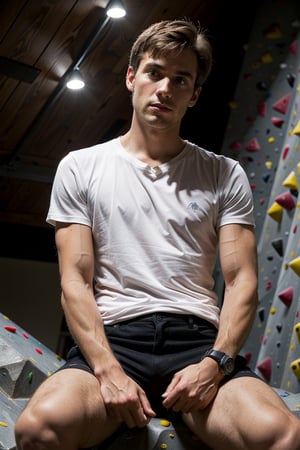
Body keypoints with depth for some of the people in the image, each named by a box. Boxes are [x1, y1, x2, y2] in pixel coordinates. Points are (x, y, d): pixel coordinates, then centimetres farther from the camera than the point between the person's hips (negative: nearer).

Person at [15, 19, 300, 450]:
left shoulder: (225, 175, 13)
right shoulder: (81, 167, 11)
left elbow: (241, 279, 6)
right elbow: (75, 281, 3)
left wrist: (215, 363, -12)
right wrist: (108, 369, -13)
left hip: (199, 338, 0)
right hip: (113, 337, 0)